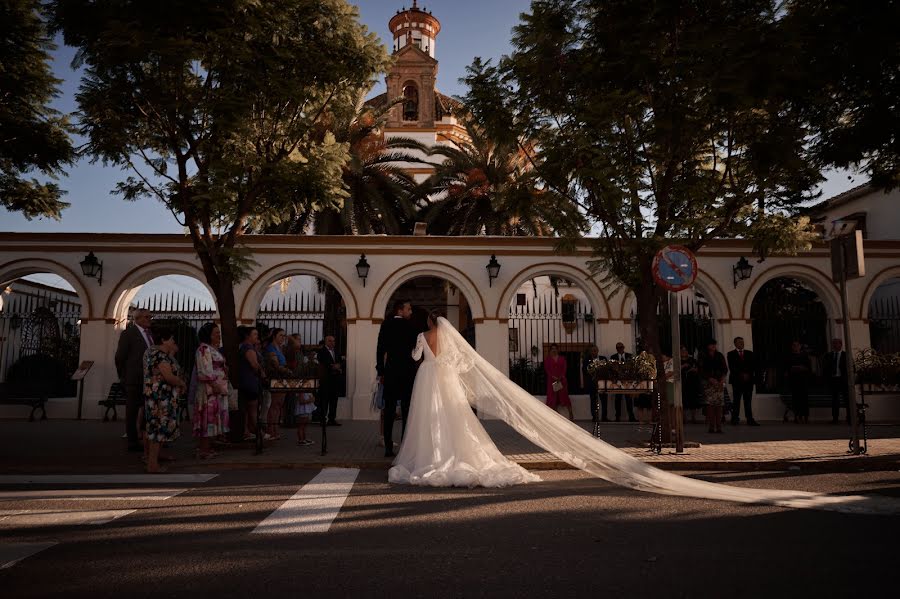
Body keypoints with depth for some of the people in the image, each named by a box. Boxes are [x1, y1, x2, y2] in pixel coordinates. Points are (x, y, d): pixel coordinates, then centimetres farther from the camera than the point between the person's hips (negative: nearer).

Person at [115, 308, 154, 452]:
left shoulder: (149, 333, 14)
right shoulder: (128, 333, -6)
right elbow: (119, 357, -6)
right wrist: (123, 377, -1)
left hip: (148, 380, 6)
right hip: (134, 381, -6)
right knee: (132, 412, 4)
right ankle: (133, 442, 10)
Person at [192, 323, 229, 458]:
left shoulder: (214, 349, 18)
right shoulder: (204, 349, -13)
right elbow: (205, 372, -20)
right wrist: (215, 385, -22)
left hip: (217, 390, 10)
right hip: (209, 390, -10)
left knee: (212, 418, 12)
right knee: (208, 417, -6)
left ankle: (205, 447, 18)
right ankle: (203, 450, -1)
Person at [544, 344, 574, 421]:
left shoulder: (562, 359, 11)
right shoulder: (547, 359, 8)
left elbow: (564, 368, 2)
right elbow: (547, 369, -1)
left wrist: (560, 377, -12)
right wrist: (553, 377, -14)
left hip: (562, 380, 0)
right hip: (552, 380, 0)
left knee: (564, 396, -4)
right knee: (552, 397, -1)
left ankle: (571, 414, -2)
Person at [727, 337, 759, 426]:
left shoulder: (749, 353, 15)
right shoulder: (731, 354, 5)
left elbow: (753, 365, 8)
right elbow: (731, 367, -4)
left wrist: (748, 374, -7)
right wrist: (741, 375, -12)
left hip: (748, 379, 3)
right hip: (737, 380, -3)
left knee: (748, 400, 1)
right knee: (736, 400, 0)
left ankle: (750, 419, 0)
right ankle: (735, 418, 4)